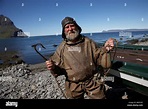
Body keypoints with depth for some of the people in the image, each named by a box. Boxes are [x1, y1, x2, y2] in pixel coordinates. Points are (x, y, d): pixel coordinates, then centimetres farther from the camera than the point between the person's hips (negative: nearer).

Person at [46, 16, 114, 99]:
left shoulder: (88, 42, -4)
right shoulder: (62, 47, -1)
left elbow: (100, 59, -3)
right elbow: (59, 68, 5)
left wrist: (105, 50, -20)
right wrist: (53, 68, -17)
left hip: (93, 82, -1)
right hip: (73, 86, 1)